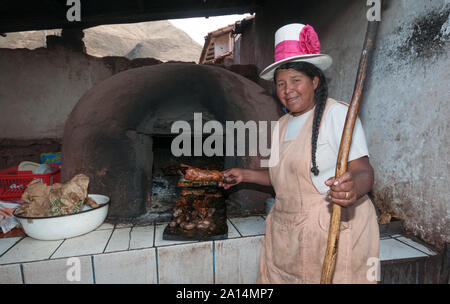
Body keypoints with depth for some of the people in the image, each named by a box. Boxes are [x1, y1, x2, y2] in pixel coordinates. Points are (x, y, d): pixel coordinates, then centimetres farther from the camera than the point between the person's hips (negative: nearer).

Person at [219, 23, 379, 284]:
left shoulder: (338, 114, -11)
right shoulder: (283, 124, 12)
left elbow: (364, 171, -17)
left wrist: (353, 187, -38)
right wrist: (245, 175, 19)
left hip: (334, 231, -6)